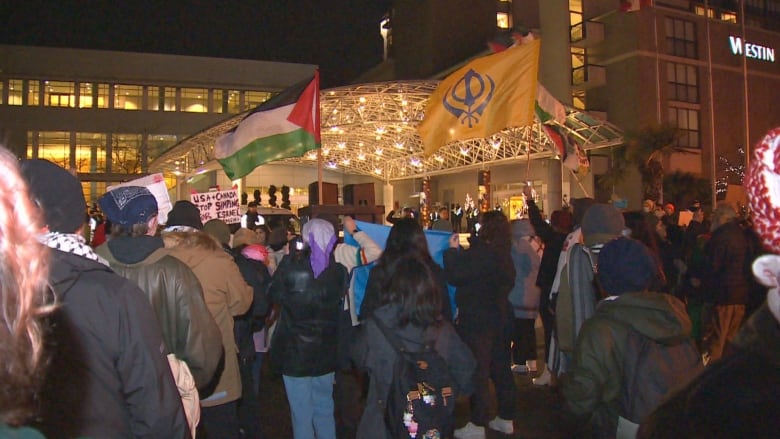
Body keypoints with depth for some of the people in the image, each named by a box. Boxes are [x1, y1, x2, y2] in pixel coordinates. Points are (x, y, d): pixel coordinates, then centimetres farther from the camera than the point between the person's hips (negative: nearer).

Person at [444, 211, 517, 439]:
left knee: (478, 372, 0)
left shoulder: (481, 252, -21)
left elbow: (454, 276, -20)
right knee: (501, 369, 16)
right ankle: (506, 418, 27)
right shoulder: (504, 254, 6)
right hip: (500, 318, 9)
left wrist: (453, 250, -4)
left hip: (477, 321, -8)